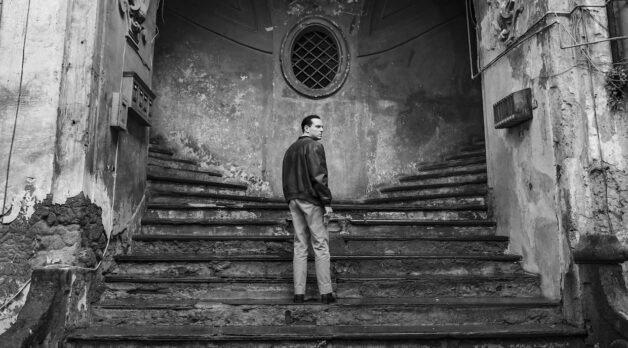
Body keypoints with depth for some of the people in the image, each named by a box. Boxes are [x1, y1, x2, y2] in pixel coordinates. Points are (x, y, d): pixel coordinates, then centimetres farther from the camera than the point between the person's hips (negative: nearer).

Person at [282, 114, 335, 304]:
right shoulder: (314, 146, -7)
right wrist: (327, 203, -15)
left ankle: (299, 293, 8)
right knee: (320, 246, -2)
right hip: (311, 201, -7)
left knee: (300, 246, 8)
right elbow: (319, 176, -17)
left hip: (294, 200, 7)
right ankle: (326, 293, 1)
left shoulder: (290, 149, 19)